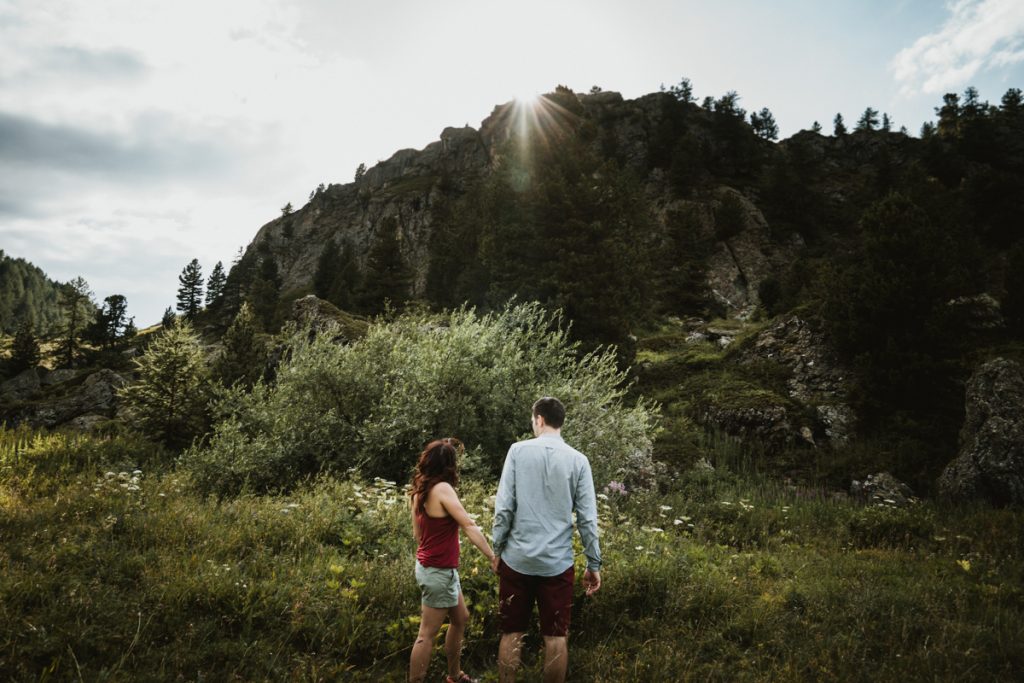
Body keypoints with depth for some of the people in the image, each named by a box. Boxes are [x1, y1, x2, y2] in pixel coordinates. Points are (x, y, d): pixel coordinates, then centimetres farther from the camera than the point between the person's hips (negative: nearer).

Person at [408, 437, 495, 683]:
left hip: (430, 565, 9)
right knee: (427, 634, 2)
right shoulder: (443, 488, -21)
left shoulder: (420, 490, 5)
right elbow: (470, 527, -23)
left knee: (460, 619, 22)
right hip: (439, 571, -9)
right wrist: (493, 557, -21)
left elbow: (417, 534, 11)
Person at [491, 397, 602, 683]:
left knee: (512, 633, 13)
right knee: (556, 637, 11)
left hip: (517, 558, 0)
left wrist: (497, 549, 4)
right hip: (558, 562, 0)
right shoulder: (578, 460, -2)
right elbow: (587, 518, -3)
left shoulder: (518, 450, -4)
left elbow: (504, 506, -7)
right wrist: (594, 564, 5)